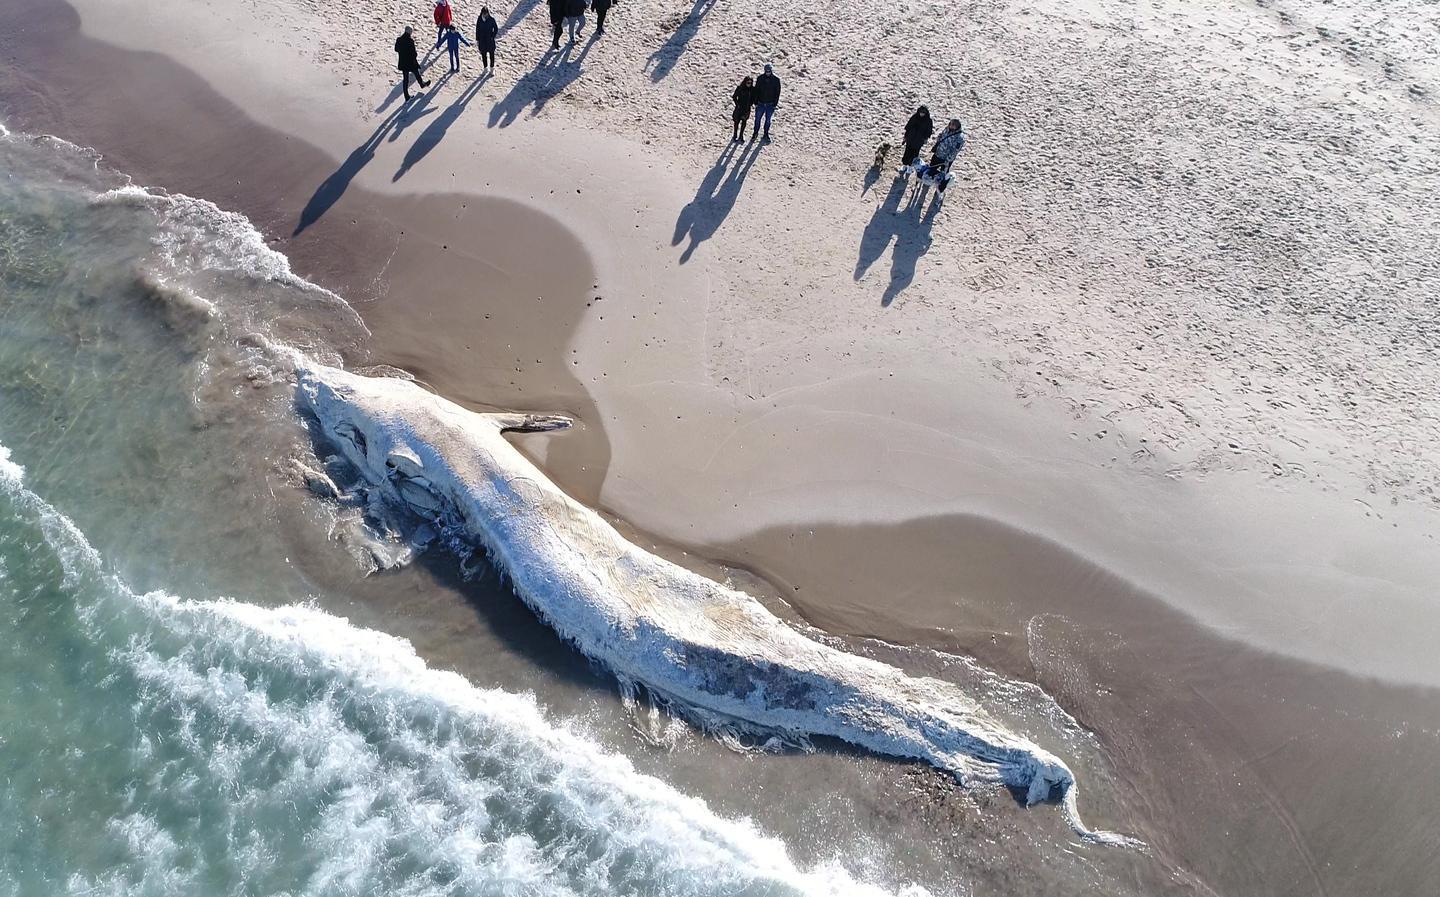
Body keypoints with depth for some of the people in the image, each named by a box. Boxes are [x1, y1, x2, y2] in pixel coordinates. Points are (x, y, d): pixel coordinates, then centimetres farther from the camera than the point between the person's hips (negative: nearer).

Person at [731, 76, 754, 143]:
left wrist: (750, 104, -6)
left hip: (747, 109, 3)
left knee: (744, 122, 9)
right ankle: (735, 136, 19)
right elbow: (734, 97, -5)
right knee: (737, 121, 6)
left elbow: (753, 98, 8)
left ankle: (741, 135, 22)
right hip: (739, 108, -3)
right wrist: (737, 104, -9)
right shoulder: (740, 88, -13)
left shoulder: (752, 89, -5)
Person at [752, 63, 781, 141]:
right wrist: (756, 103, -3)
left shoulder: (776, 80, -8)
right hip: (760, 103, 1)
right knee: (757, 119, 10)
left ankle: (766, 134, 29)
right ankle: (755, 132, 30)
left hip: (770, 104, -1)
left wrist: (775, 104, -5)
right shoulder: (760, 78, -6)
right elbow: (756, 91, 0)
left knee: (768, 120, 12)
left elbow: (777, 93, -3)